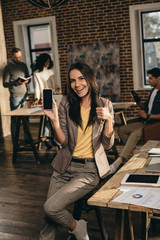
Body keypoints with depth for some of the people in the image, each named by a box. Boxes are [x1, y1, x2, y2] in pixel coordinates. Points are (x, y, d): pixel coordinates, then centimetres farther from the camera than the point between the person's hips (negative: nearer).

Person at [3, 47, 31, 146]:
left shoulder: (23, 65, 12)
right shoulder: (8, 67, -3)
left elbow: (28, 78, 18)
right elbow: (5, 84, -6)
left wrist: (27, 81, -6)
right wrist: (16, 83, -21)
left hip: (25, 95, 5)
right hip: (15, 97, -5)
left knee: (26, 118, 9)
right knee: (15, 120, 0)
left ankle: (27, 139, 18)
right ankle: (15, 142, 8)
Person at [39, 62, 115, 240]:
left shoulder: (104, 105, -2)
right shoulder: (66, 103, 0)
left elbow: (107, 144, -4)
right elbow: (63, 142, -3)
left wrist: (108, 119, -20)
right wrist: (54, 120, -19)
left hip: (89, 170, -3)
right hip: (65, 166, 3)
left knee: (51, 207, -17)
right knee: (48, 218, -2)